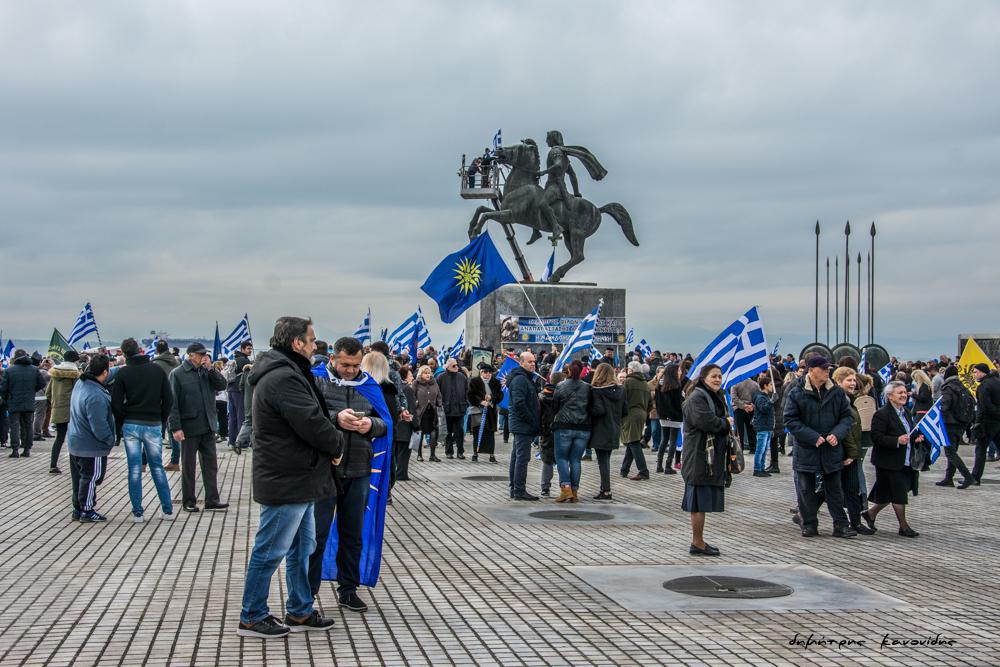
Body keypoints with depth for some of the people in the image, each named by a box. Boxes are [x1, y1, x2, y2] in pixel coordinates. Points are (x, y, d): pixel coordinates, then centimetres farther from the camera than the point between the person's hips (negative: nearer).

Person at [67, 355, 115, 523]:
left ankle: (78, 509, 28)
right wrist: (111, 440, -13)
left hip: (75, 442, 9)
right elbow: (99, 427, -27)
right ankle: (87, 512, 12)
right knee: (91, 477, 4)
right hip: (91, 447, -9)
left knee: (79, 477, 18)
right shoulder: (96, 397, -30)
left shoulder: (81, 383, -1)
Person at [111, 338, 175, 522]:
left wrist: (121, 425, 7)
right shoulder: (157, 370, 2)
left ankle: (137, 512, 4)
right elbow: (168, 400, 2)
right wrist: (162, 421, 11)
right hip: (153, 425, 1)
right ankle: (167, 510, 10)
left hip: (131, 425, -1)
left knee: (135, 469, 3)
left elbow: (116, 404, -5)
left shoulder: (123, 373, -4)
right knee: (157, 467, 11)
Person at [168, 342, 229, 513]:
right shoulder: (177, 374, -7)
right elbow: (172, 403, -9)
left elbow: (222, 385, -1)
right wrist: (175, 428, -15)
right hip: (189, 427, -5)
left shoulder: (206, 371, 8)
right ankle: (189, 502, 15)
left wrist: (210, 369, -10)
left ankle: (212, 499, 13)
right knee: (188, 467, 6)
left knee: (211, 465, 7)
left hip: (208, 427, 5)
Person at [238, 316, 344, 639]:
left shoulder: (284, 373, 14)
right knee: (270, 551, -1)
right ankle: (252, 618, 9)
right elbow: (312, 423, -25)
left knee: (301, 548, 18)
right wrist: (337, 444, -7)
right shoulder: (284, 378, -22)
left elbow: (311, 416, 18)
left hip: (297, 479, 11)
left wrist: (332, 438, 3)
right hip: (286, 482, -11)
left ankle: (300, 612, 27)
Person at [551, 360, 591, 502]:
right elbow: (591, 408, 5)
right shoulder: (587, 388, 2)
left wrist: (554, 421, 16)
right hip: (583, 429, 3)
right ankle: (575, 491, 5)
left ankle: (565, 487, -11)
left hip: (564, 427, -2)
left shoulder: (560, 386, -4)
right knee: (575, 459, 8)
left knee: (561, 457, 6)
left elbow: (554, 406, 0)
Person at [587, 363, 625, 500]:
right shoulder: (620, 390, 4)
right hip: (614, 431, 6)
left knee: (603, 461, -2)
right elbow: (625, 411, 6)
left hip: (600, 431, -6)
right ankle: (604, 488, 22)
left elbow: (599, 410, -21)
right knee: (606, 459, 17)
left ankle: (606, 491, -4)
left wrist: (587, 412, -5)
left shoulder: (596, 391, -14)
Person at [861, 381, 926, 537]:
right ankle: (903, 526, 7)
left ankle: (870, 513, 31)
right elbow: (876, 438, -21)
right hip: (890, 462, -9)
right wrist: (897, 441, -29)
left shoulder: (905, 413, 14)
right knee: (899, 494, -3)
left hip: (905, 462, 9)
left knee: (891, 495, 14)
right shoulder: (882, 414, -15)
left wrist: (915, 439, 7)